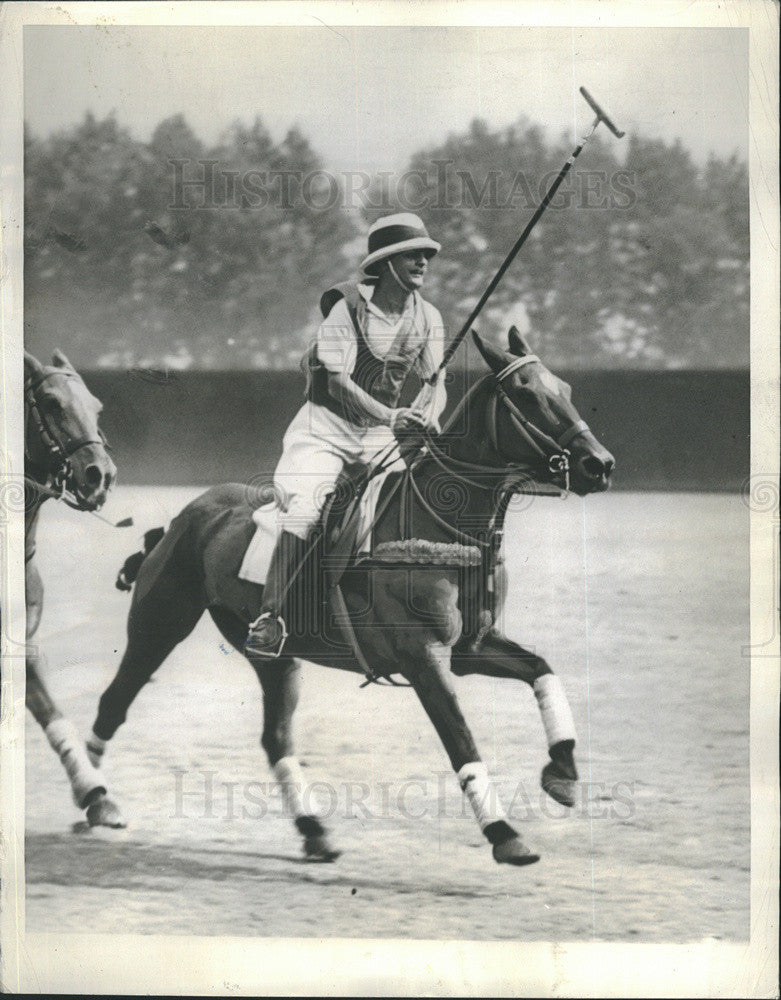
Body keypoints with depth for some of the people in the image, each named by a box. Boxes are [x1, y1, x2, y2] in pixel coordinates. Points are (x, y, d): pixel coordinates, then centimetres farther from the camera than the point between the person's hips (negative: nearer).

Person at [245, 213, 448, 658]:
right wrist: (390, 417, -34)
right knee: (303, 510, -23)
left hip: (385, 431, 5)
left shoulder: (428, 317, 1)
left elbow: (436, 380, 0)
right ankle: (273, 617, -21)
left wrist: (428, 416, -24)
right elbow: (339, 383, -20)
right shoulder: (348, 307, -14)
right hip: (328, 424, -5)